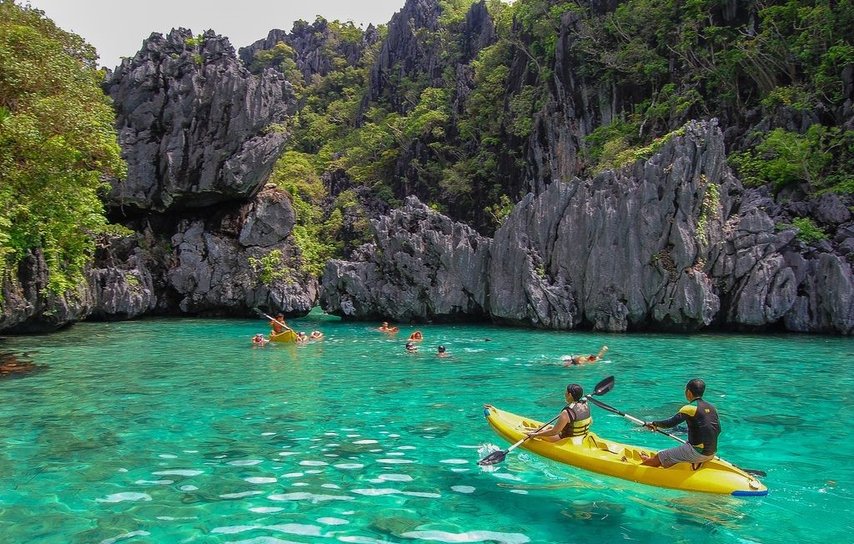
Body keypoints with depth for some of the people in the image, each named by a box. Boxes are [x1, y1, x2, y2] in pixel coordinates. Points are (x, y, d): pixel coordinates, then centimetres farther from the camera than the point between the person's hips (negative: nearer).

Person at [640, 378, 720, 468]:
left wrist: (654, 424, -2)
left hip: (697, 452, -8)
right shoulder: (711, 408, 8)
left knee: (659, 458, 5)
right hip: (711, 454, 8)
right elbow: (718, 430, 15)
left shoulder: (690, 408, -14)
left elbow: (671, 423, -17)